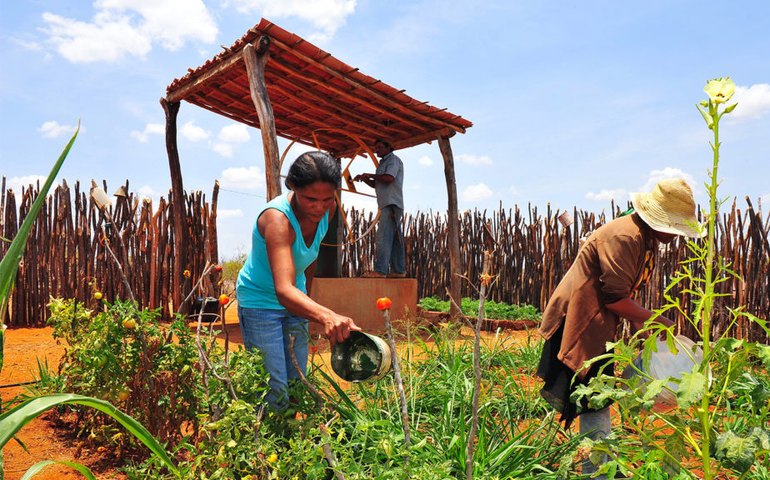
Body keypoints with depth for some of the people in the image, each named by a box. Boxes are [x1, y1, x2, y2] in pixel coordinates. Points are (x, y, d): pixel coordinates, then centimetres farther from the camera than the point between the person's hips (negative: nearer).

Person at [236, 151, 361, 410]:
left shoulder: (327, 210, -13)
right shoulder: (277, 218, -34)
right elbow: (284, 290, -47)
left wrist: (307, 298, 14)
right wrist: (326, 316, -64)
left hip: (295, 302, 7)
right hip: (260, 302, -6)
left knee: (297, 383, 15)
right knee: (275, 392, -6)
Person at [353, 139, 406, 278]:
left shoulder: (393, 160, -3)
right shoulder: (384, 162, 26)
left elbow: (389, 177, -19)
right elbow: (376, 184, 24)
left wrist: (370, 175, -9)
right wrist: (365, 179, 6)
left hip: (391, 205, -10)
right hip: (388, 205, 10)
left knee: (383, 238, -16)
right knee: (395, 239, 8)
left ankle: (380, 270, -19)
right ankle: (399, 270, 10)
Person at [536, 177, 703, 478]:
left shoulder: (648, 240, 11)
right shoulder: (624, 237, -23)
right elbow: (616, 298, -24)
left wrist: (640, 328, 7)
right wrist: (657, 320, -13)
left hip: (598, 325, 10)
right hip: (579, 322, -10)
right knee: (594, 403, -3)